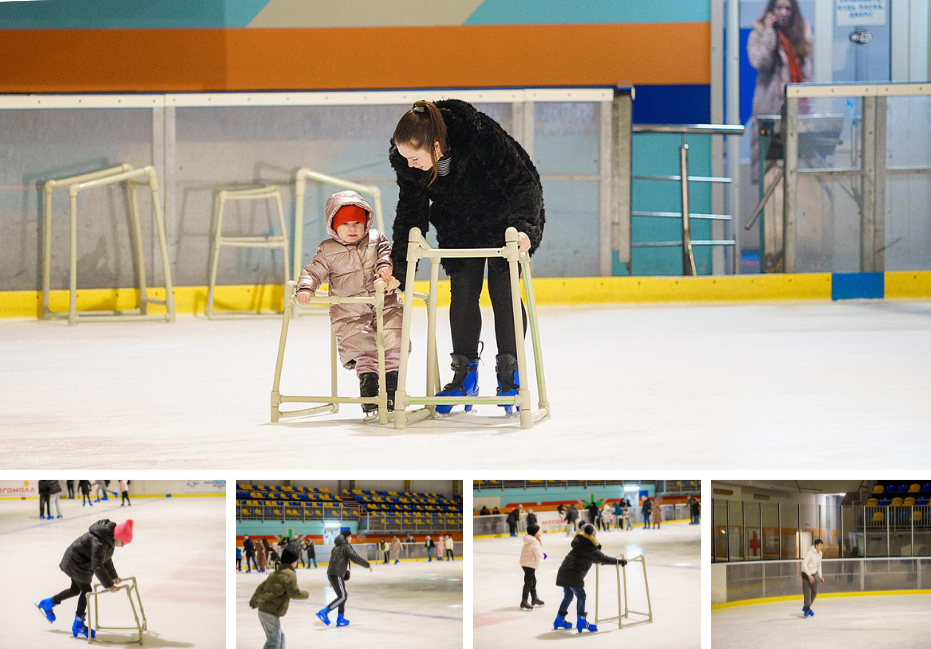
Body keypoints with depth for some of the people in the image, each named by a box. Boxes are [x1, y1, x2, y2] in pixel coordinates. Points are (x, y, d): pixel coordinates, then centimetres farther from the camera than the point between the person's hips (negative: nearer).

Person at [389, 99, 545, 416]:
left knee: (503, 291, -7)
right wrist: (399, 266, -14)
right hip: (460, 228, 4)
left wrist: (524, 228, -44)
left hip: (504, 219, -4)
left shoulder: (484, 139, -39)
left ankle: (510, 375, 3)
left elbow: (523, 183, -31)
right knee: (462, 293, -2)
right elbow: (411, 211, -10)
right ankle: (465, 375, 8)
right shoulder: (406, 162, -23)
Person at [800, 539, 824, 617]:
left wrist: (820, 576, 13)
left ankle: (806, 608, 27)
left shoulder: (819, 553, 5)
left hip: (813, 574, 8)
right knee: (807, 592, -8)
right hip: (806, 574, -8)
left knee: (814, 592, 10)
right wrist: (809, 575, -31)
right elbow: (804, 564, -26)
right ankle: (806, 609, 9)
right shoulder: (810, 552, -21)